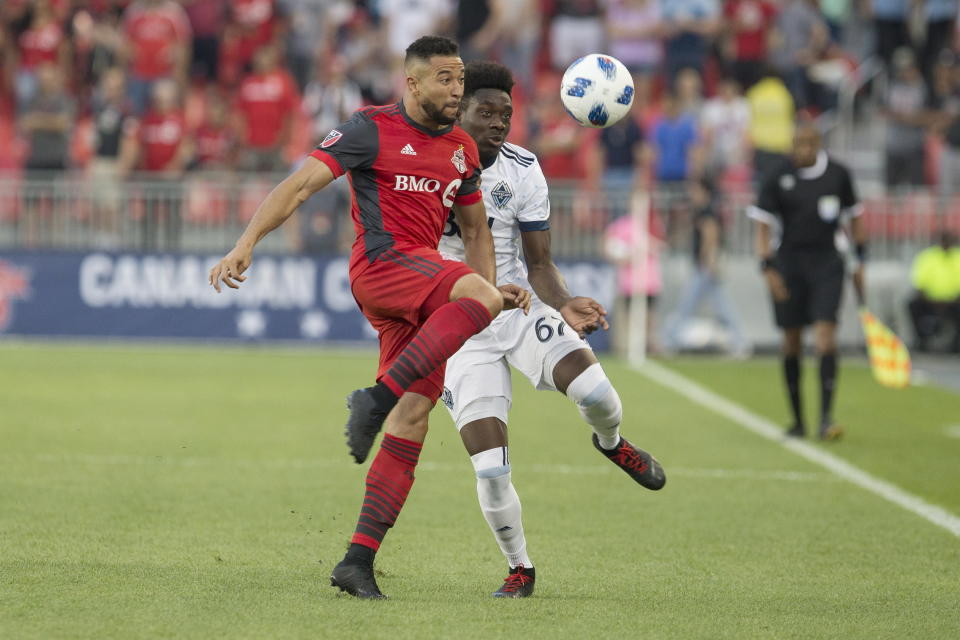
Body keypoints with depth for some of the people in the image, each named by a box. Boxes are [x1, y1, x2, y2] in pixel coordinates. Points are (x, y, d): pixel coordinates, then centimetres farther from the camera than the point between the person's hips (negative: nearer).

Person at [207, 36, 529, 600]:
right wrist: (246, 245, -17)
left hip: (426, 286, 7)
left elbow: (475, 227, 30)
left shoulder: (462, 150, 19)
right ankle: (377, 398, -34)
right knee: (478, 295, -34)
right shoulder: (373, 130, -1)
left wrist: (494, 287, 12)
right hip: (381, 264, -7)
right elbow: (301, 185, -6)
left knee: (414, 416, -4)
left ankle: (359, 560, -5)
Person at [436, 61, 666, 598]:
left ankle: (611, 442, 12)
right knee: (490, 470, -13)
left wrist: (564, 305, -18)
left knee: (594, 390, -27)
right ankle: (519, 568, 13)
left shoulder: (523, 173, -3)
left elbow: (539, 263, -1)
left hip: (519, 307, 1)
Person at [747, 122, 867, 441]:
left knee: (825, 336, -13)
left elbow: (855, 217, 14)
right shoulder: (777, 178, -2)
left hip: (827, 262, 0)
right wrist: (768, 268, -8)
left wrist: (860, 260, 13)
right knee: (792, 343, 4)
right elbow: (763, 225, 1)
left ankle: (826, 418, -16)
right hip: (789, 264, 0)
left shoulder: (838, 175, 2)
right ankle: (797, 419, 16)